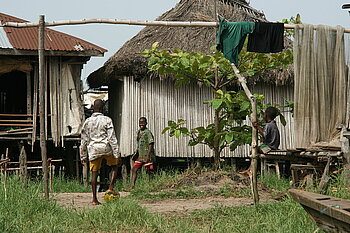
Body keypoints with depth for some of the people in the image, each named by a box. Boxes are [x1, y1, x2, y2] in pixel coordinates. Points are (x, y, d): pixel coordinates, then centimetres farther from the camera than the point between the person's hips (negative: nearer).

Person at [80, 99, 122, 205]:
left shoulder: (87, 122, 9)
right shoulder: (107, 120, -2)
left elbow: (84, 141, 12)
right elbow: (112, 139, -6)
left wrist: (83, 157, 20)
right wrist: (117, 155, -5)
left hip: (93, 149, 3)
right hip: (106, 148, -3)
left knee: (94, 173, 7)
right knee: (114, 166, 20)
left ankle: (94, 199, 7)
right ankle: (111, 188, 3)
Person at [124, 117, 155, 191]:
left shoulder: (147, 132, -12)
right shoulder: (139, 132, 15)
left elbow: (151, 144, -17)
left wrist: (148, 156, -22)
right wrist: (136, 152, 20)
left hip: (147, 156, -9)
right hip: (140, 155, 9)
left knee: (149, 172, -4)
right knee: (134, 169, 2)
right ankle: (132, 186, 1)